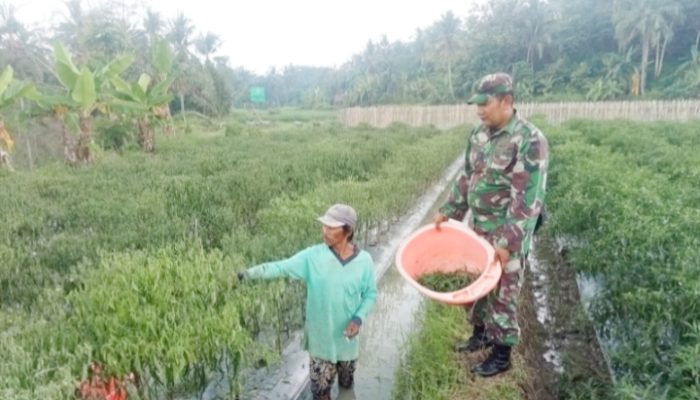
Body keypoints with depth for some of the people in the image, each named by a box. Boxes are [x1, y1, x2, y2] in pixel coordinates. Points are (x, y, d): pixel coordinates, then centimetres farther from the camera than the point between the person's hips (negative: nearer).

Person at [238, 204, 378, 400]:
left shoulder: (364, 260, -15)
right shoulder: (313, 256, -17)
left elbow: (370, 293, -4)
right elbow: (281, 267, -20)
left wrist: (359, 318, -17)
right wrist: (249, 273, -32)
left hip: (347, 336, 1)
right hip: (320, 336, -1)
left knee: (346, 382, 25)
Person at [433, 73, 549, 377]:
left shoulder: (529, 140, -20)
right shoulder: (479, 135, 3)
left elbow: (528, 199, -22)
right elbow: (466, 178, 13)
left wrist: (508, 242, -23)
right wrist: (447, 212, 10)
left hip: (507, 233, -7)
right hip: (477, 226, 7)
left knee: (502, 291, 6)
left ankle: (502, 353, 24)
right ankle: (481, 332, 41)